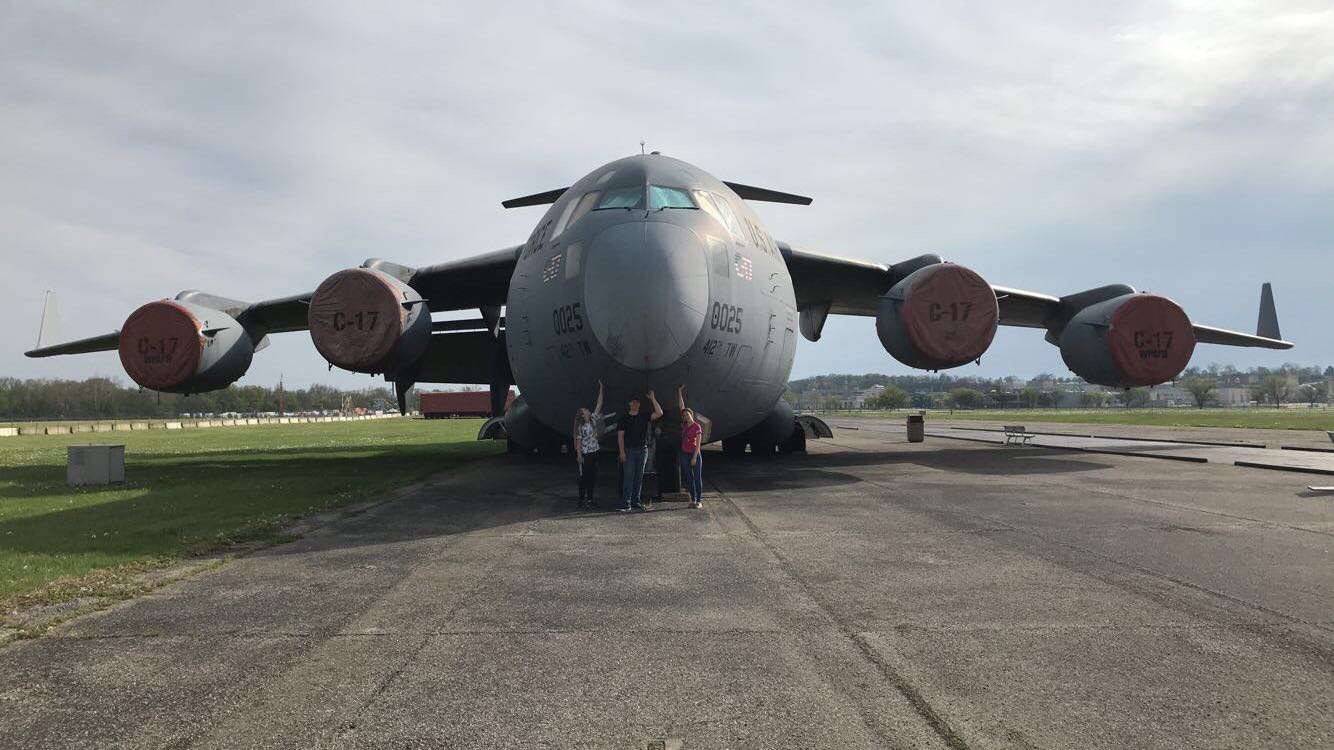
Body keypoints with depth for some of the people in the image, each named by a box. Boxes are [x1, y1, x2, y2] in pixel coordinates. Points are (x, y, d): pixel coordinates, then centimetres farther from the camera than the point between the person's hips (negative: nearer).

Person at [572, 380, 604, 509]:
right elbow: (578, 441, -10)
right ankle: (582, 500, 4)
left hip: (594, 452, 7)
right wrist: (579, 455, -16)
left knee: (593, 476, 10)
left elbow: (599, 405, 6)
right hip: (585, 454, -6)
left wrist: (601, 389, 3)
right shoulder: (580, 426, -8)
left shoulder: (593, 419, 7)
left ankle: (590, 499, 17)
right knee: (584, 477, -2)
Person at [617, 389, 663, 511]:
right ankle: (627, 503, -9)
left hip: (642, 450, 3)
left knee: (639, 477, 6)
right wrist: (622, 452, -9)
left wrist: (653, 399, -6)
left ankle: (635, 502, 13)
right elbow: (620, 435, 0)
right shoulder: (624, 418, 2)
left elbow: (659, 414, -3)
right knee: (628, 477, -8)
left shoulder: (644, 416, 8)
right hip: (629, 450, -3)